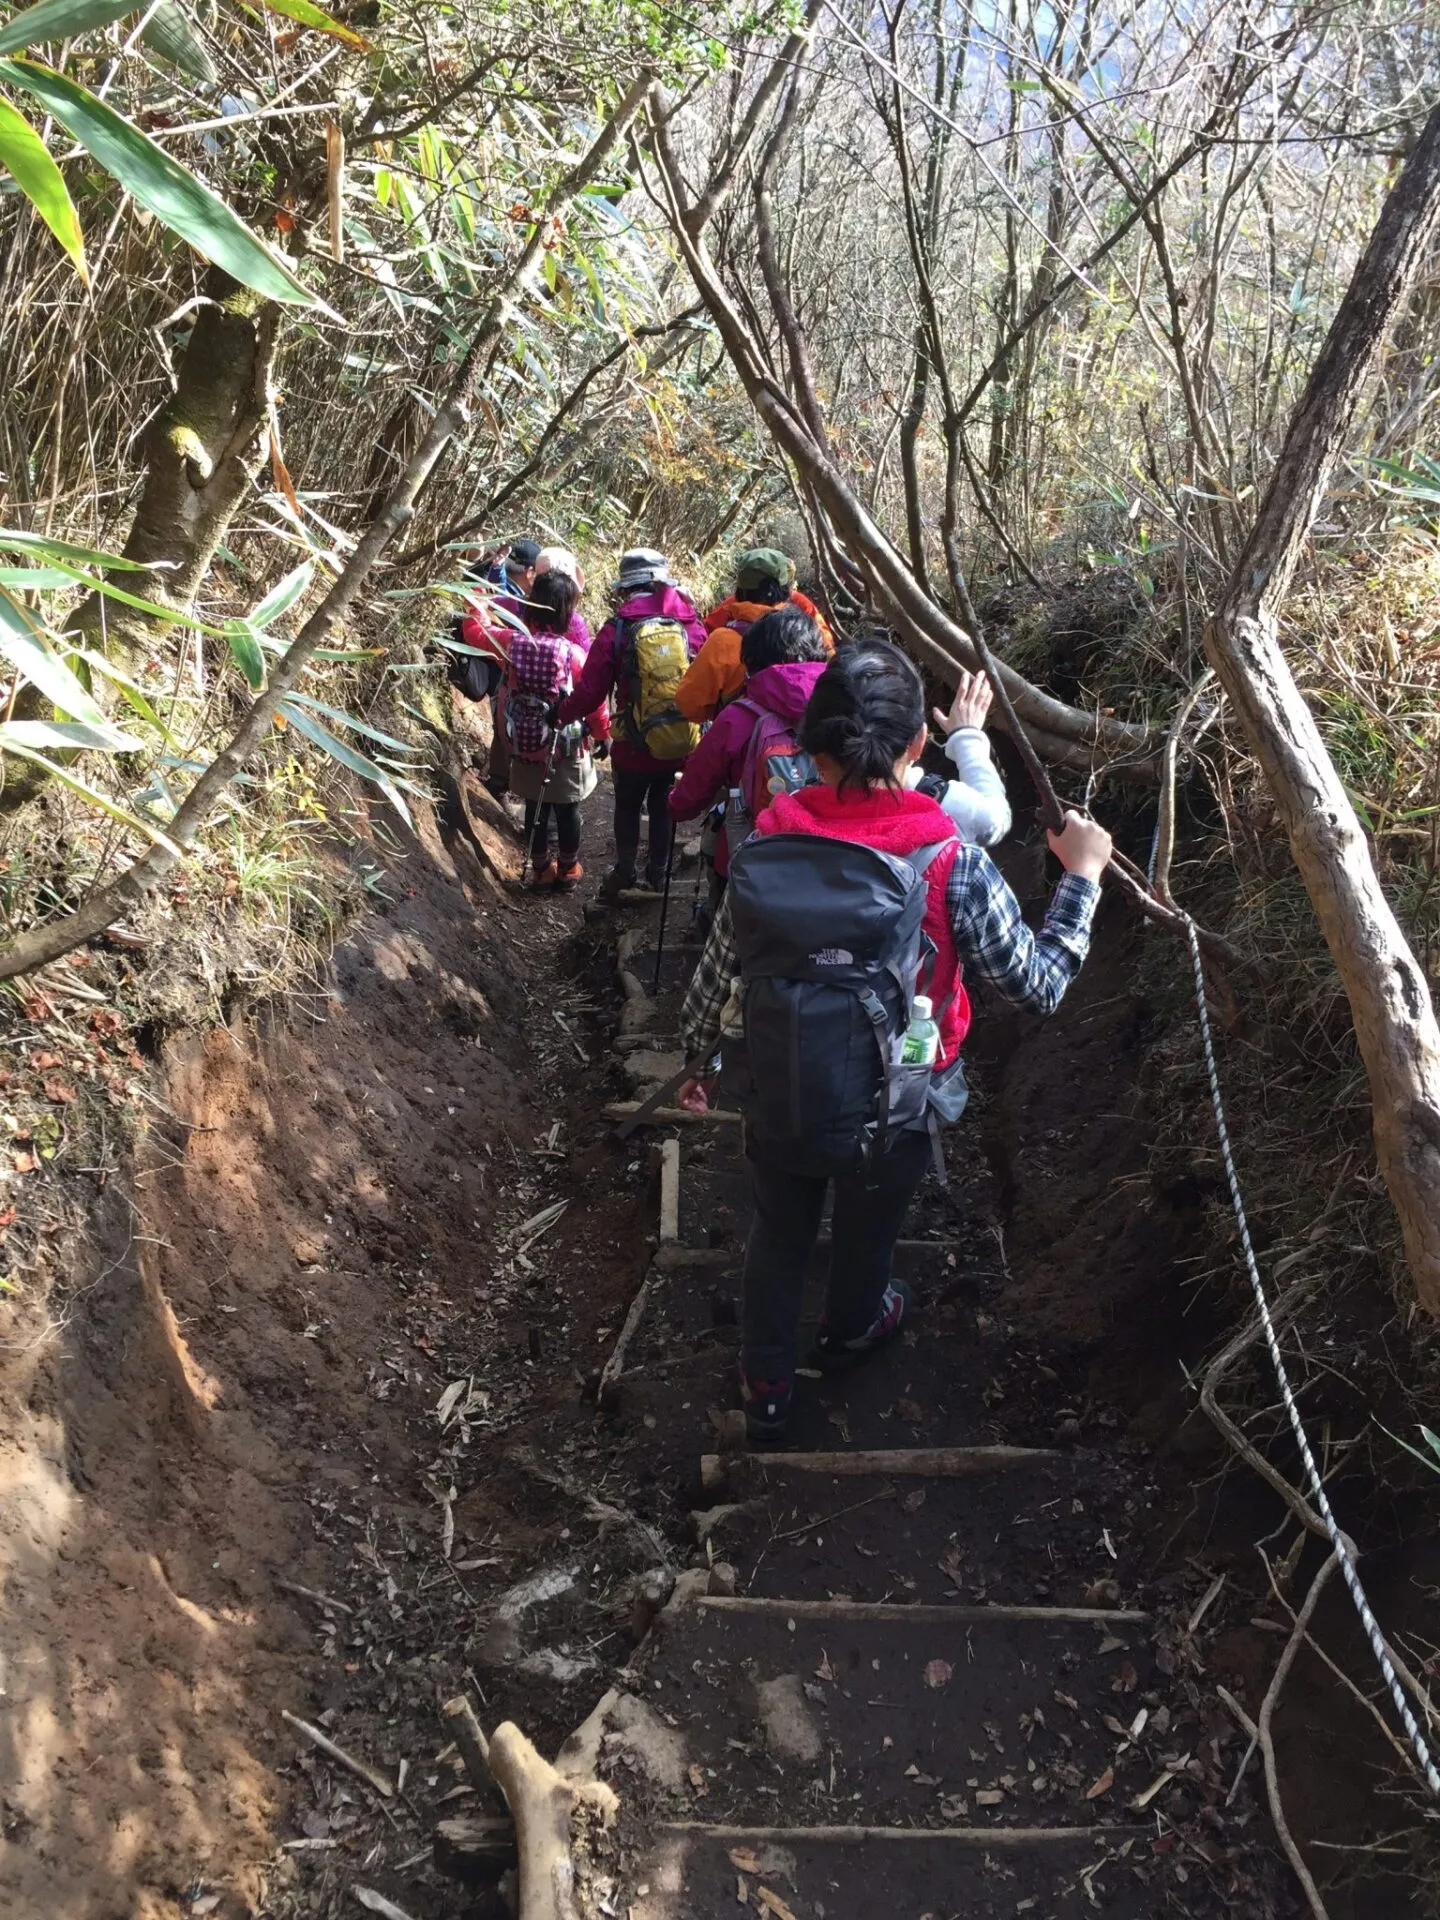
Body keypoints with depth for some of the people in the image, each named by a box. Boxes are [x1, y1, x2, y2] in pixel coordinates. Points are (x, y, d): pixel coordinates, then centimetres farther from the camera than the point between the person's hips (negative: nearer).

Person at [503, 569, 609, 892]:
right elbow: (594, 699, -9)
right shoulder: (572, 653, -19)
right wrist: (602, 735, 5)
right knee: (567, 810, 13)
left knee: (535, 807, 17)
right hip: (566, 749, -3)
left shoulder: (515, 645, -12)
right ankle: (568, 871, 27)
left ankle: (541, 868, 30)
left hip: (525, 746, 3)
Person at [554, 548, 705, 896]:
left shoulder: (616, 631, -14)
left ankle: (624, 874, 25)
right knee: (662, 808, 21)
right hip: (682, 744, 2)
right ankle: (658, 873, 30)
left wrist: (562, 715, 4)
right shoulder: (690, 625, -7)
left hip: (634, 747, -2)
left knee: (627, 808, 19)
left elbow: (590, 690, -11)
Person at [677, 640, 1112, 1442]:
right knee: (868, 1231, 30)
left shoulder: (765, 850, -14)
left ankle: (766, 1384, 46)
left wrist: (695, 1061, 17)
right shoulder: (953, 865, -23)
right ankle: (851, 1330, 61)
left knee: (779, 1234, 28)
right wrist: (1083, 878, 3)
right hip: (887, 1118, -1)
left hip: (776, 1105, 2)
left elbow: (716, 975, -2)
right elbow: (1040, 984, -12)